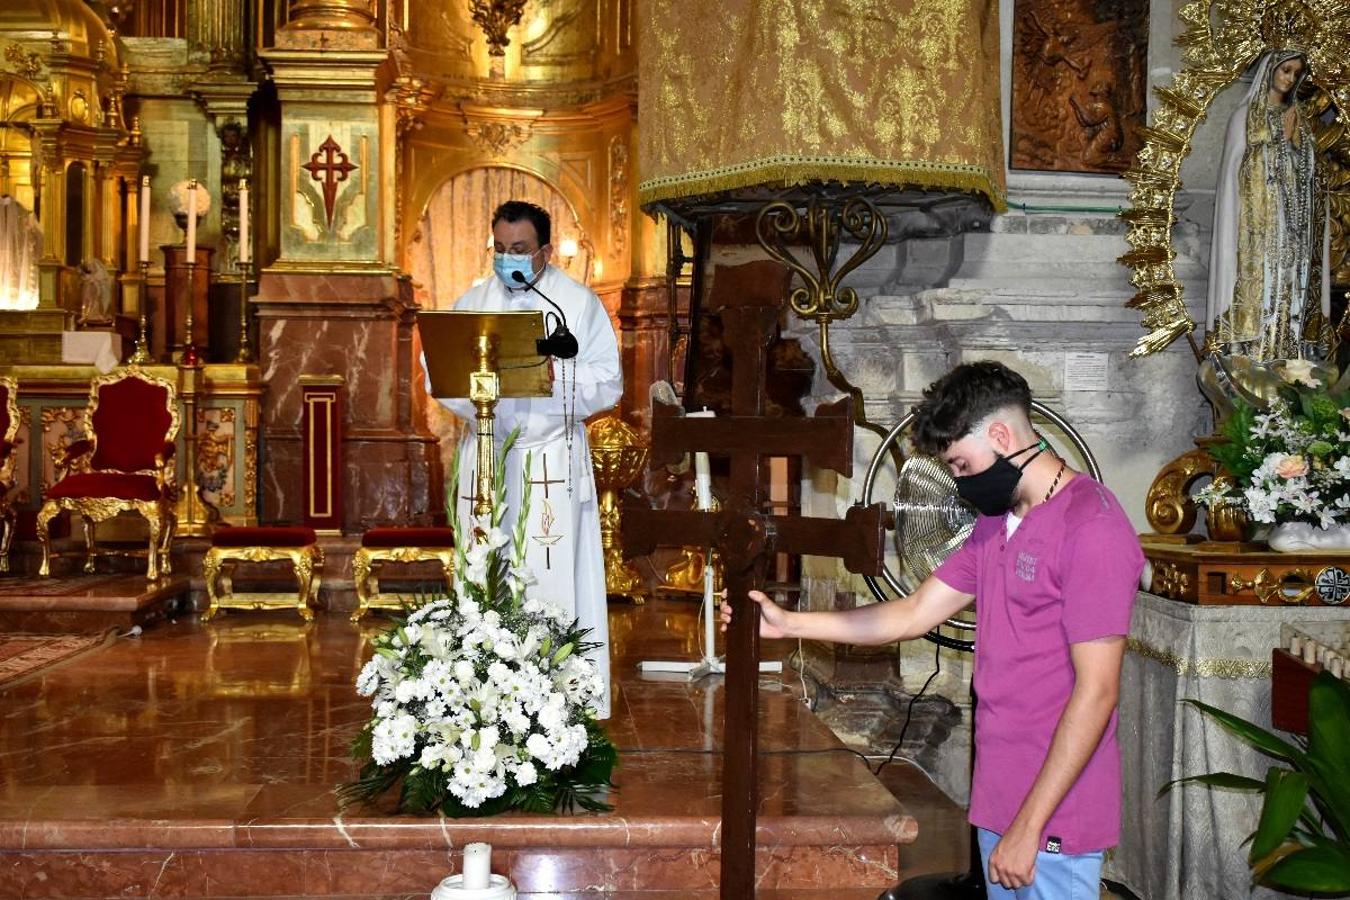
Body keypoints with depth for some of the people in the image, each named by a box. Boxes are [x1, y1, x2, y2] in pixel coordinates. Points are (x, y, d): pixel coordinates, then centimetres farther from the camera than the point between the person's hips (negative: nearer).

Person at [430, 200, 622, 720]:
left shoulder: (580, 303, 5)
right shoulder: (471, 304, 15)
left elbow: (607, 383, -1)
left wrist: (554, 374, -18)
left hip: (552, 465, -3)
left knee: (554, 581, -5)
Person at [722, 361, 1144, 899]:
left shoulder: (1091, 528, -17)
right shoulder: (997, 523, 13)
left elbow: (1096, 692, -19)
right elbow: (914, 615, 16)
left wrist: (1028, 827, -18)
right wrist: (787, 624, 12)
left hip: (1053, 815, -8)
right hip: (1001, 797, 8)